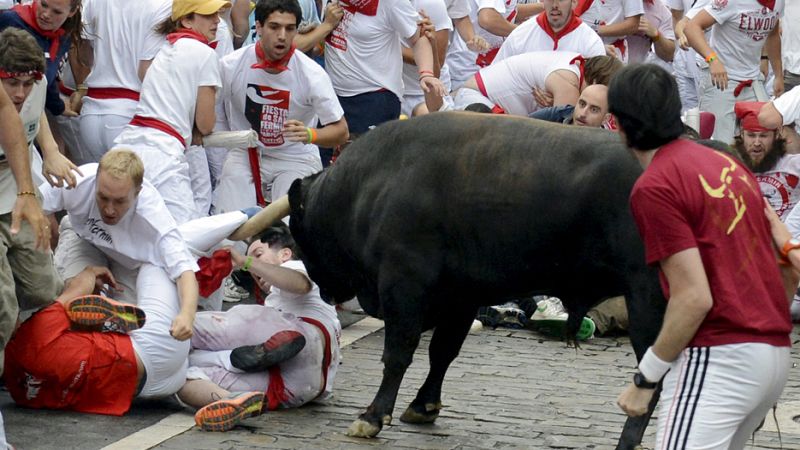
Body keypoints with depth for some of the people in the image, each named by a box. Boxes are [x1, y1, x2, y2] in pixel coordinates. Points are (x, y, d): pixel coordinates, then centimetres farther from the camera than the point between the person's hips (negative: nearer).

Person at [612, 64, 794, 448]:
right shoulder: (728, 164, 13)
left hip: (718, 358, -9)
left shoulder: (653, 187, -10)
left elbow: (695, 297, -16)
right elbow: (790, 270, 16)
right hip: (775, 353, 9)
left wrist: (645, 379, -9)